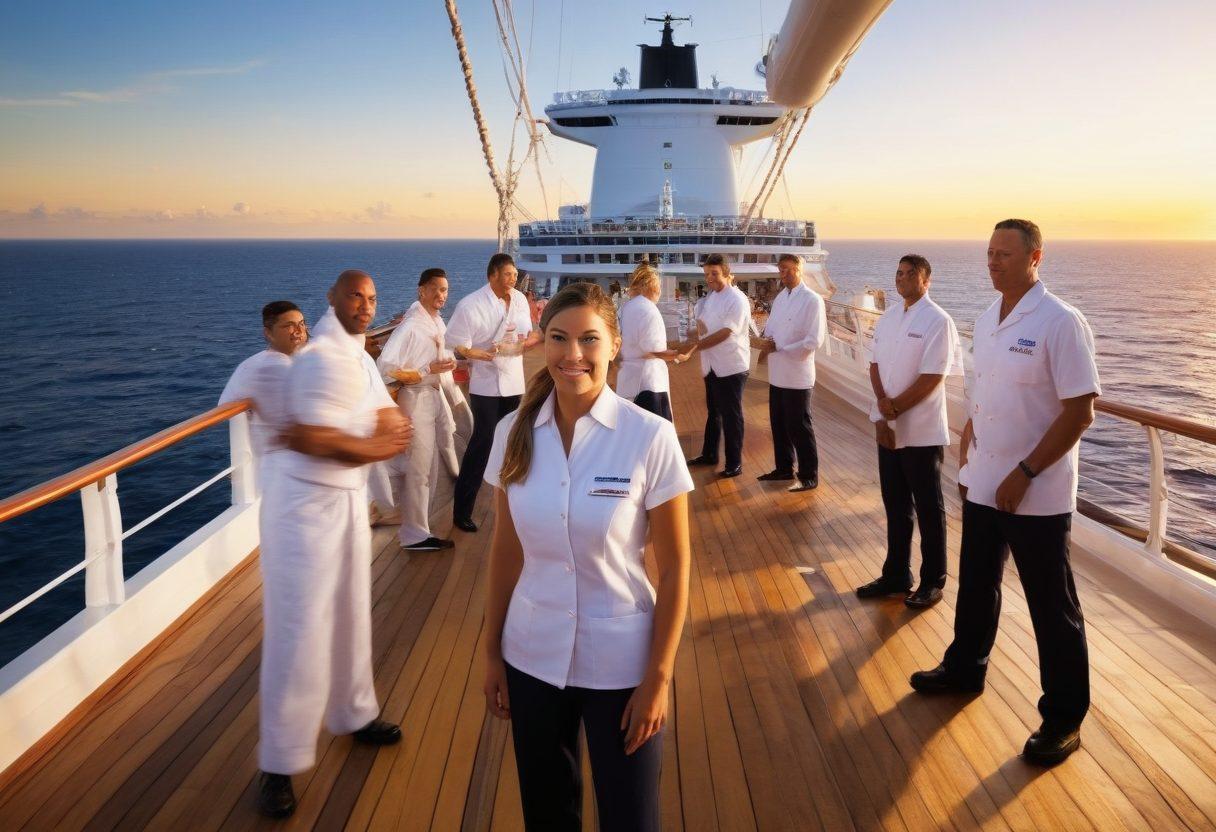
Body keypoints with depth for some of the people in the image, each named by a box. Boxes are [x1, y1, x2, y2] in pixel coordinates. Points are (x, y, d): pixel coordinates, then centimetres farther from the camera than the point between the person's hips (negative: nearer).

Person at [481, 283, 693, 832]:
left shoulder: (650, 437, -16)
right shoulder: (515, 433, -5)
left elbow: (674, 568, -10)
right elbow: (506, 551, 3)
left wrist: (658, 678, -10)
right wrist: (492, 652, 6)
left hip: (620, 661, -3)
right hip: (532, 657, 3)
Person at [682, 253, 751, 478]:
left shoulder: (737, 300, -16)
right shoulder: (710, 297, 9)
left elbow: (724, 333, -22)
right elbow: (702, 322, 15)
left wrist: (693, 345, -23)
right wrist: (699, 326, -11)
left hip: (731, 367, -8)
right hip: (712, 366, 8)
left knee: (731, 416, 1)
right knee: (713, 413, 20)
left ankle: (734, 463, 11)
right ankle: (709, 454, 34)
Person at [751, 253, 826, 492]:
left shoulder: (812, 300, -14)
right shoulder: (780, 298, 11)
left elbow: (814, 341, -19)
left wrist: (778, 348, -19)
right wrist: (765, 341, -6)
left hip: (797, 375, -7)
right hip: (778, 374, 7)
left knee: (799, 427, 1)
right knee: (778, 424, 16)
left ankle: (809, 476, 13)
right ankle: (784, 468, 30)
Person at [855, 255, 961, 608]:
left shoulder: (937, 321, -12)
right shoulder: (887, 318, 8)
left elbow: (932, 379, -16)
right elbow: (876, 365, 8)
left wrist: (894, 408, -12)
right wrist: (882, 405, -9)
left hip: (922, 431, -6)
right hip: (888, 428, 6)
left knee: (928, 509, 6)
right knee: (895, 506, 15)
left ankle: (932, 582, 18)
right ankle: (896, 575, 28)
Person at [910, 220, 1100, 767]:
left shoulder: (1060, 323, -16)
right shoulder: (985, 321, 7)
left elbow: (1080, 412, -18)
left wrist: (1025, 474, -19)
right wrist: (966, 460, 11)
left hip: (1038, 496, -7)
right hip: (982, 487, 7)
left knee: (1052, 608, 6)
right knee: (975, 587, 22)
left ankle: (1064, 719, 21)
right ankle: (964, 669, 42)